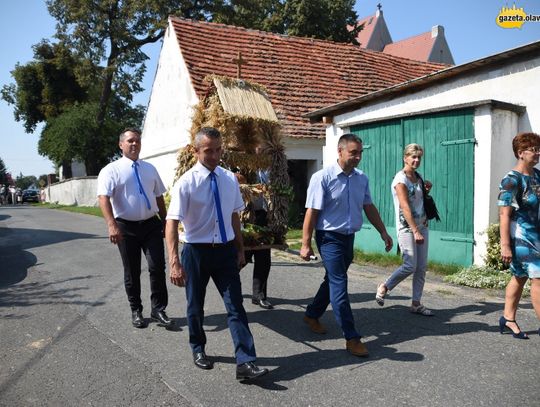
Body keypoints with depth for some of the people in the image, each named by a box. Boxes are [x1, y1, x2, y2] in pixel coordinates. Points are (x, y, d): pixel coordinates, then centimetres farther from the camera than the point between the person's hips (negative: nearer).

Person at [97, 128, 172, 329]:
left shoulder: (150, 169, 11)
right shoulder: (111, 170, -5)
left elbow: (159, 197, 16)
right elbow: (104, 198, -18)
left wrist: (165, 221, 14)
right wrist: (112, 225, -32)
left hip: (151, 224, 3)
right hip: (126, 226, -3)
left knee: (158, 267, -4)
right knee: (132, 272, 10)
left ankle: (158, 310, 10)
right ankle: (136, 311, 27)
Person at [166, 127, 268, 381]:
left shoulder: (230, 179, 0)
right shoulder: (186, 183, -14)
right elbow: (172, 223, -19)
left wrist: (240, 249, 11)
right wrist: (174, 262, -28)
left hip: (226, 251, 3)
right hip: (196, 252, -2)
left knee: (235, 306, 0)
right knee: (196, 306, 16)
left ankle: (245, 363, 5)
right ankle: (198, 349, 39)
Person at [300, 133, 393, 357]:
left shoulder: (362, 179, 4)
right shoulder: (322, 177, -14)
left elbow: (369, 208, 14)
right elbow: (312, 212, -14)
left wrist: (383, 232, 11)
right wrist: (305, 244, -14)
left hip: (349, 237, 7)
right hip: (329, 237, -7)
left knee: (332, 280, 18)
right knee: (339, 284, -7)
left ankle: (312, 315, 39)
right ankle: (352, 338, 0)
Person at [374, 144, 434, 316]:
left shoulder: (417, 176, 11)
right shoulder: (401, 179, -12)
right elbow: (405, 207, -20)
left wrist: (426, 189, 5)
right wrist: (415, 231, -24)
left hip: (422, 225, 8)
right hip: (407, 228, -8)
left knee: (422, 267, 6)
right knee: (410, 266, -9)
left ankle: (416, 304, 15)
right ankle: (384, 287, 13)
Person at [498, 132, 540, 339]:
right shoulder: (512, 180, -16)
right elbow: (504, 215, -19)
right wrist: (505, 245, -22)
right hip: (521, 236, -8)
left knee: (520, 277, 14)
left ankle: (508, 319, 25)